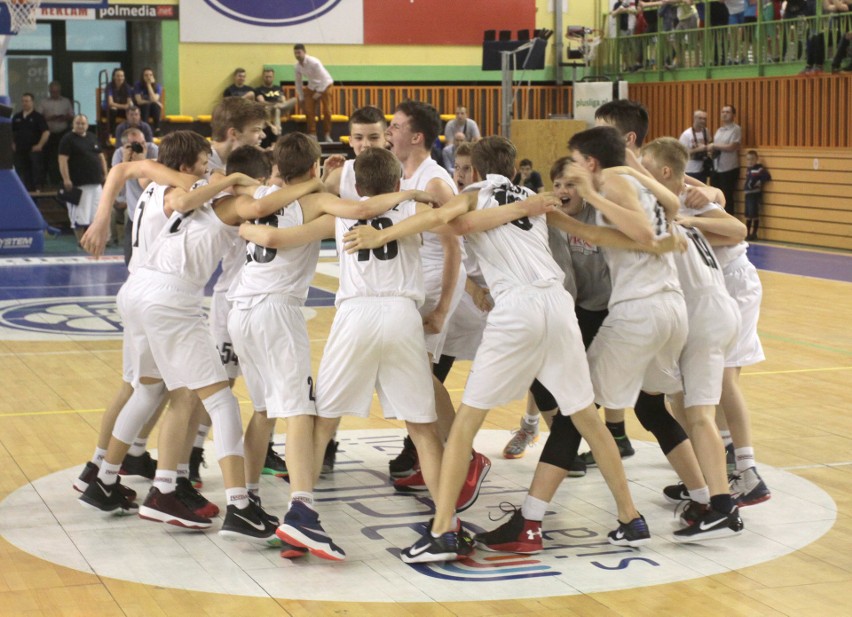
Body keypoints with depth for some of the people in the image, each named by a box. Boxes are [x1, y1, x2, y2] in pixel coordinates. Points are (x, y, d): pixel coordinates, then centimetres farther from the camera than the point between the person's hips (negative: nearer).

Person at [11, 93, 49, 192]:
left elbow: (46, 132, -8)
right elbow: (11, 132, 22)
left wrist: (40, 145, -13)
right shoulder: (16, 117, 13)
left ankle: (38, 190, -5)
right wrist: (13, 144, 9)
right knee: (21, 172, 5)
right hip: (20, 150, 5)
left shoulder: (38, 117, -2)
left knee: (37, 172, -7)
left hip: (34, 150, -5)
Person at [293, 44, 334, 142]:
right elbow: (298, 82, 3)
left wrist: (319, 92, -22)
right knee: (309, 111, -5)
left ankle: (327, 135, 2)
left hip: (325, 85, -5)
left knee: (327, 111, -9)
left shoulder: (314, 62, -28)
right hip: (312, 86, 5)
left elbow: (324, 78, -24)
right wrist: (301, 98, 4)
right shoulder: (297, 67, -10)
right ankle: (312, 134, 1)